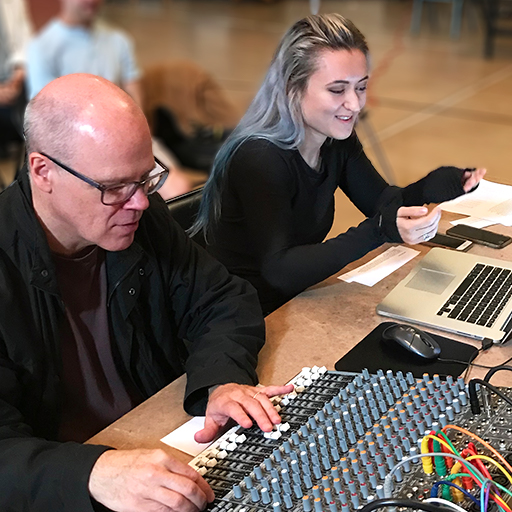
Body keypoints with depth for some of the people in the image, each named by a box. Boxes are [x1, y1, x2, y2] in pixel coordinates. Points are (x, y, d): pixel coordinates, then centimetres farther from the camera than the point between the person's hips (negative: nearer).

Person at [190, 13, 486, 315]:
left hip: (300, 297, 7)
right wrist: (379, 232, -40)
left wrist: (429, 188, -20)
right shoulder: (259, 159, -24)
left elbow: (382, 202, 2)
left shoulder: (338, 140, 0)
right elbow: (278, 270, -30)